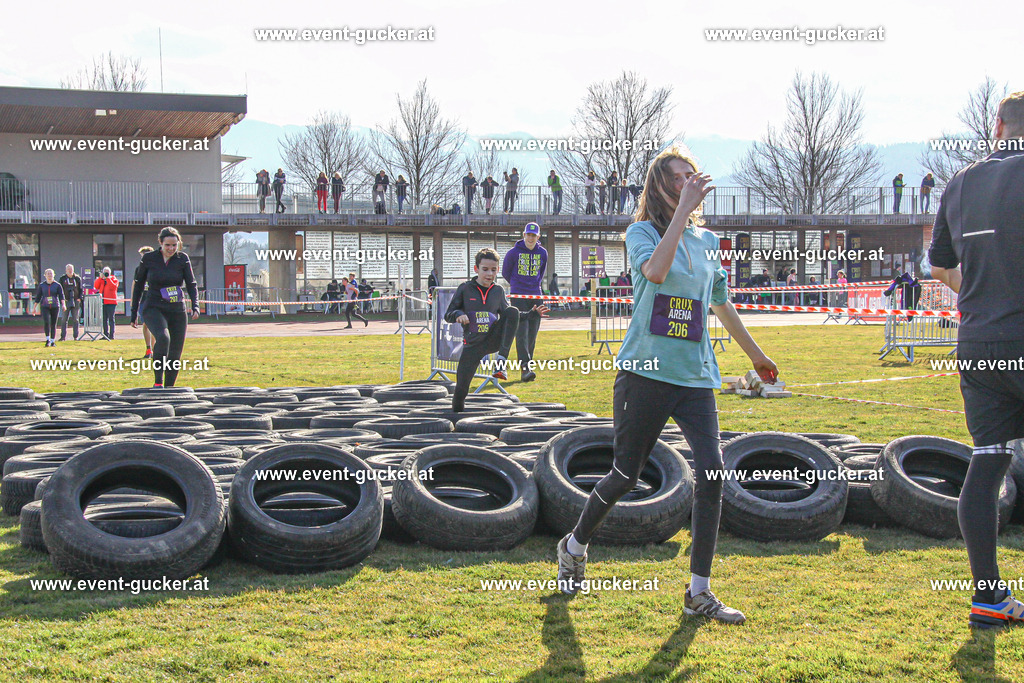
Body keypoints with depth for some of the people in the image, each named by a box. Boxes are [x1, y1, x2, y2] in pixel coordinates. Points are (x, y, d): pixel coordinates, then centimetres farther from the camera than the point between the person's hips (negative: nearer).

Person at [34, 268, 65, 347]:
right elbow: (38, 297, 11)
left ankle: (53, 341, 13)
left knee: (53, 324, 3)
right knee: (46, 322, -18)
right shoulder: (41, 285, 7)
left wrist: (63, 304, -20)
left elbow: (61, 295, -4)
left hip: (55, 306, 0)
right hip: (44, 306, 0)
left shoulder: (57, 285, 4)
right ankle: (48, 339, -8)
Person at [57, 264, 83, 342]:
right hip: (66, 301, -1)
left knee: (75, 320, 3)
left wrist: (79, 298, -2)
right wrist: (63, 299, -5)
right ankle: (63, 336, 1)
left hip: (76, 301, 1)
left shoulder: (77, 278, 9)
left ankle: (75, 336, 7)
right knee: (64, 320, -2)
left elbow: (81, 289, 11)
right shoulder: (62, 279, 7)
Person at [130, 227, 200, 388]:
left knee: (175, 355, 2)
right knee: (163, 337, -32)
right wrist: (134, 312, 8)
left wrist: (195, 305, -18)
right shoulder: (148, 258, -2)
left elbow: (191, 284, 0)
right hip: (154, 309, -3)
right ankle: (157, 382, -24)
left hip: (178, 311, 3)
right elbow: (138, 285, 7)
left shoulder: (182, 258, 1)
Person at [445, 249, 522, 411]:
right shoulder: (465, 289, 1)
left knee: (513, 311, -23)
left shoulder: (498, 291, 8)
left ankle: (502, 360, -29)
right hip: (473, 345, -1)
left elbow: (507, 314, 18)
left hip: (493, 340, 1)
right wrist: (458, 314, -19)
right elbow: (448, 315, 5)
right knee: (461, 388, -9)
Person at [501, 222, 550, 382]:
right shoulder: (514, 252, -1)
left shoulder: (542, 253, 9)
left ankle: (526, 367, 11)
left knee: (532, 335, 4)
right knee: (522, 333, -14)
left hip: (536, 296, 4)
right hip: (518, 296, -4)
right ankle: (525, 368, -22)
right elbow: (505, 273, 12)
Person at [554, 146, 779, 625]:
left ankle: (699, 592, -3)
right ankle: (575, 546, 31)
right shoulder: (642, 232, -1)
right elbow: (656, 270, -24)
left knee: (711, 471, -11)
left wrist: (755, 354, 34)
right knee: (625, 475, 3)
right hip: (645, 371, -4)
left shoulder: (708, 241, 14)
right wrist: (684, 209, -22)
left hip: (696, 375, 4)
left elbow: (722, 305, 27)